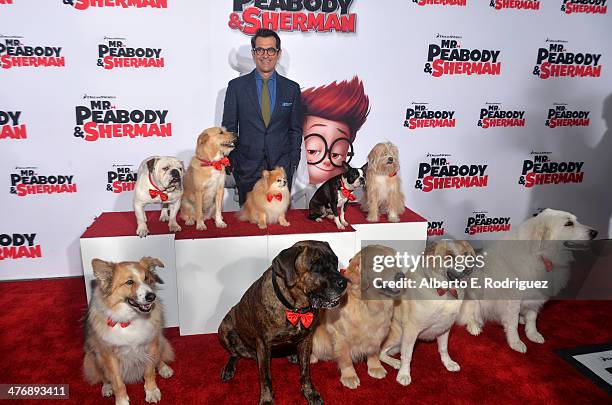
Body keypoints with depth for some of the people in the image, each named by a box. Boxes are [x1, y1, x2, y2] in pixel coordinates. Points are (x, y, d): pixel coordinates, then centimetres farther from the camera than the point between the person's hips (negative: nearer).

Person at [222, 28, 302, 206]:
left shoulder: (292, 88, 6)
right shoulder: (236, 86, 3)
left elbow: (295, 130, 9)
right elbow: (229, 128, 5)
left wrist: (293, 164, 2)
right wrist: (232, 161, 0)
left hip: (281, 168, 1)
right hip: (247, 169, 0)